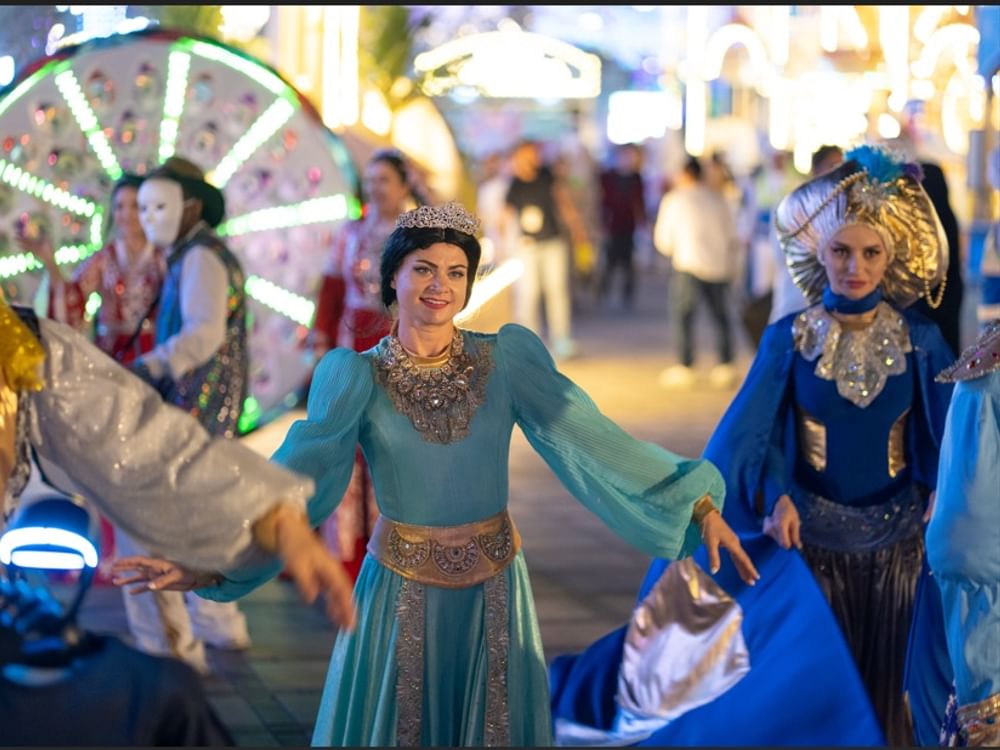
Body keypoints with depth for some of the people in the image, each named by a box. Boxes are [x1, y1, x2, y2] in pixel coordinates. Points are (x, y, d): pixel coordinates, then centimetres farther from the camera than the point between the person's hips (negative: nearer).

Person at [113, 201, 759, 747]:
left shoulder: (506, 361, -7)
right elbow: (296, 479, -20)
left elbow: (591, 443, -11)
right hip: (403, 591, -1)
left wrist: (700, 505, -19)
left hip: (493, 588, 1)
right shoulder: (358, 380, -10)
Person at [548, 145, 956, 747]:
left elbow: (951, 436, -4)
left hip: (897, 542, 1)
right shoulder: (789, 341, -7)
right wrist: (774, 494, -25)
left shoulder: (919, 342, -6)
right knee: (810, 688, 9)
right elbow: (749, 437, -8)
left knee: (884, 690, 11)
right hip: (811, 538, -1)